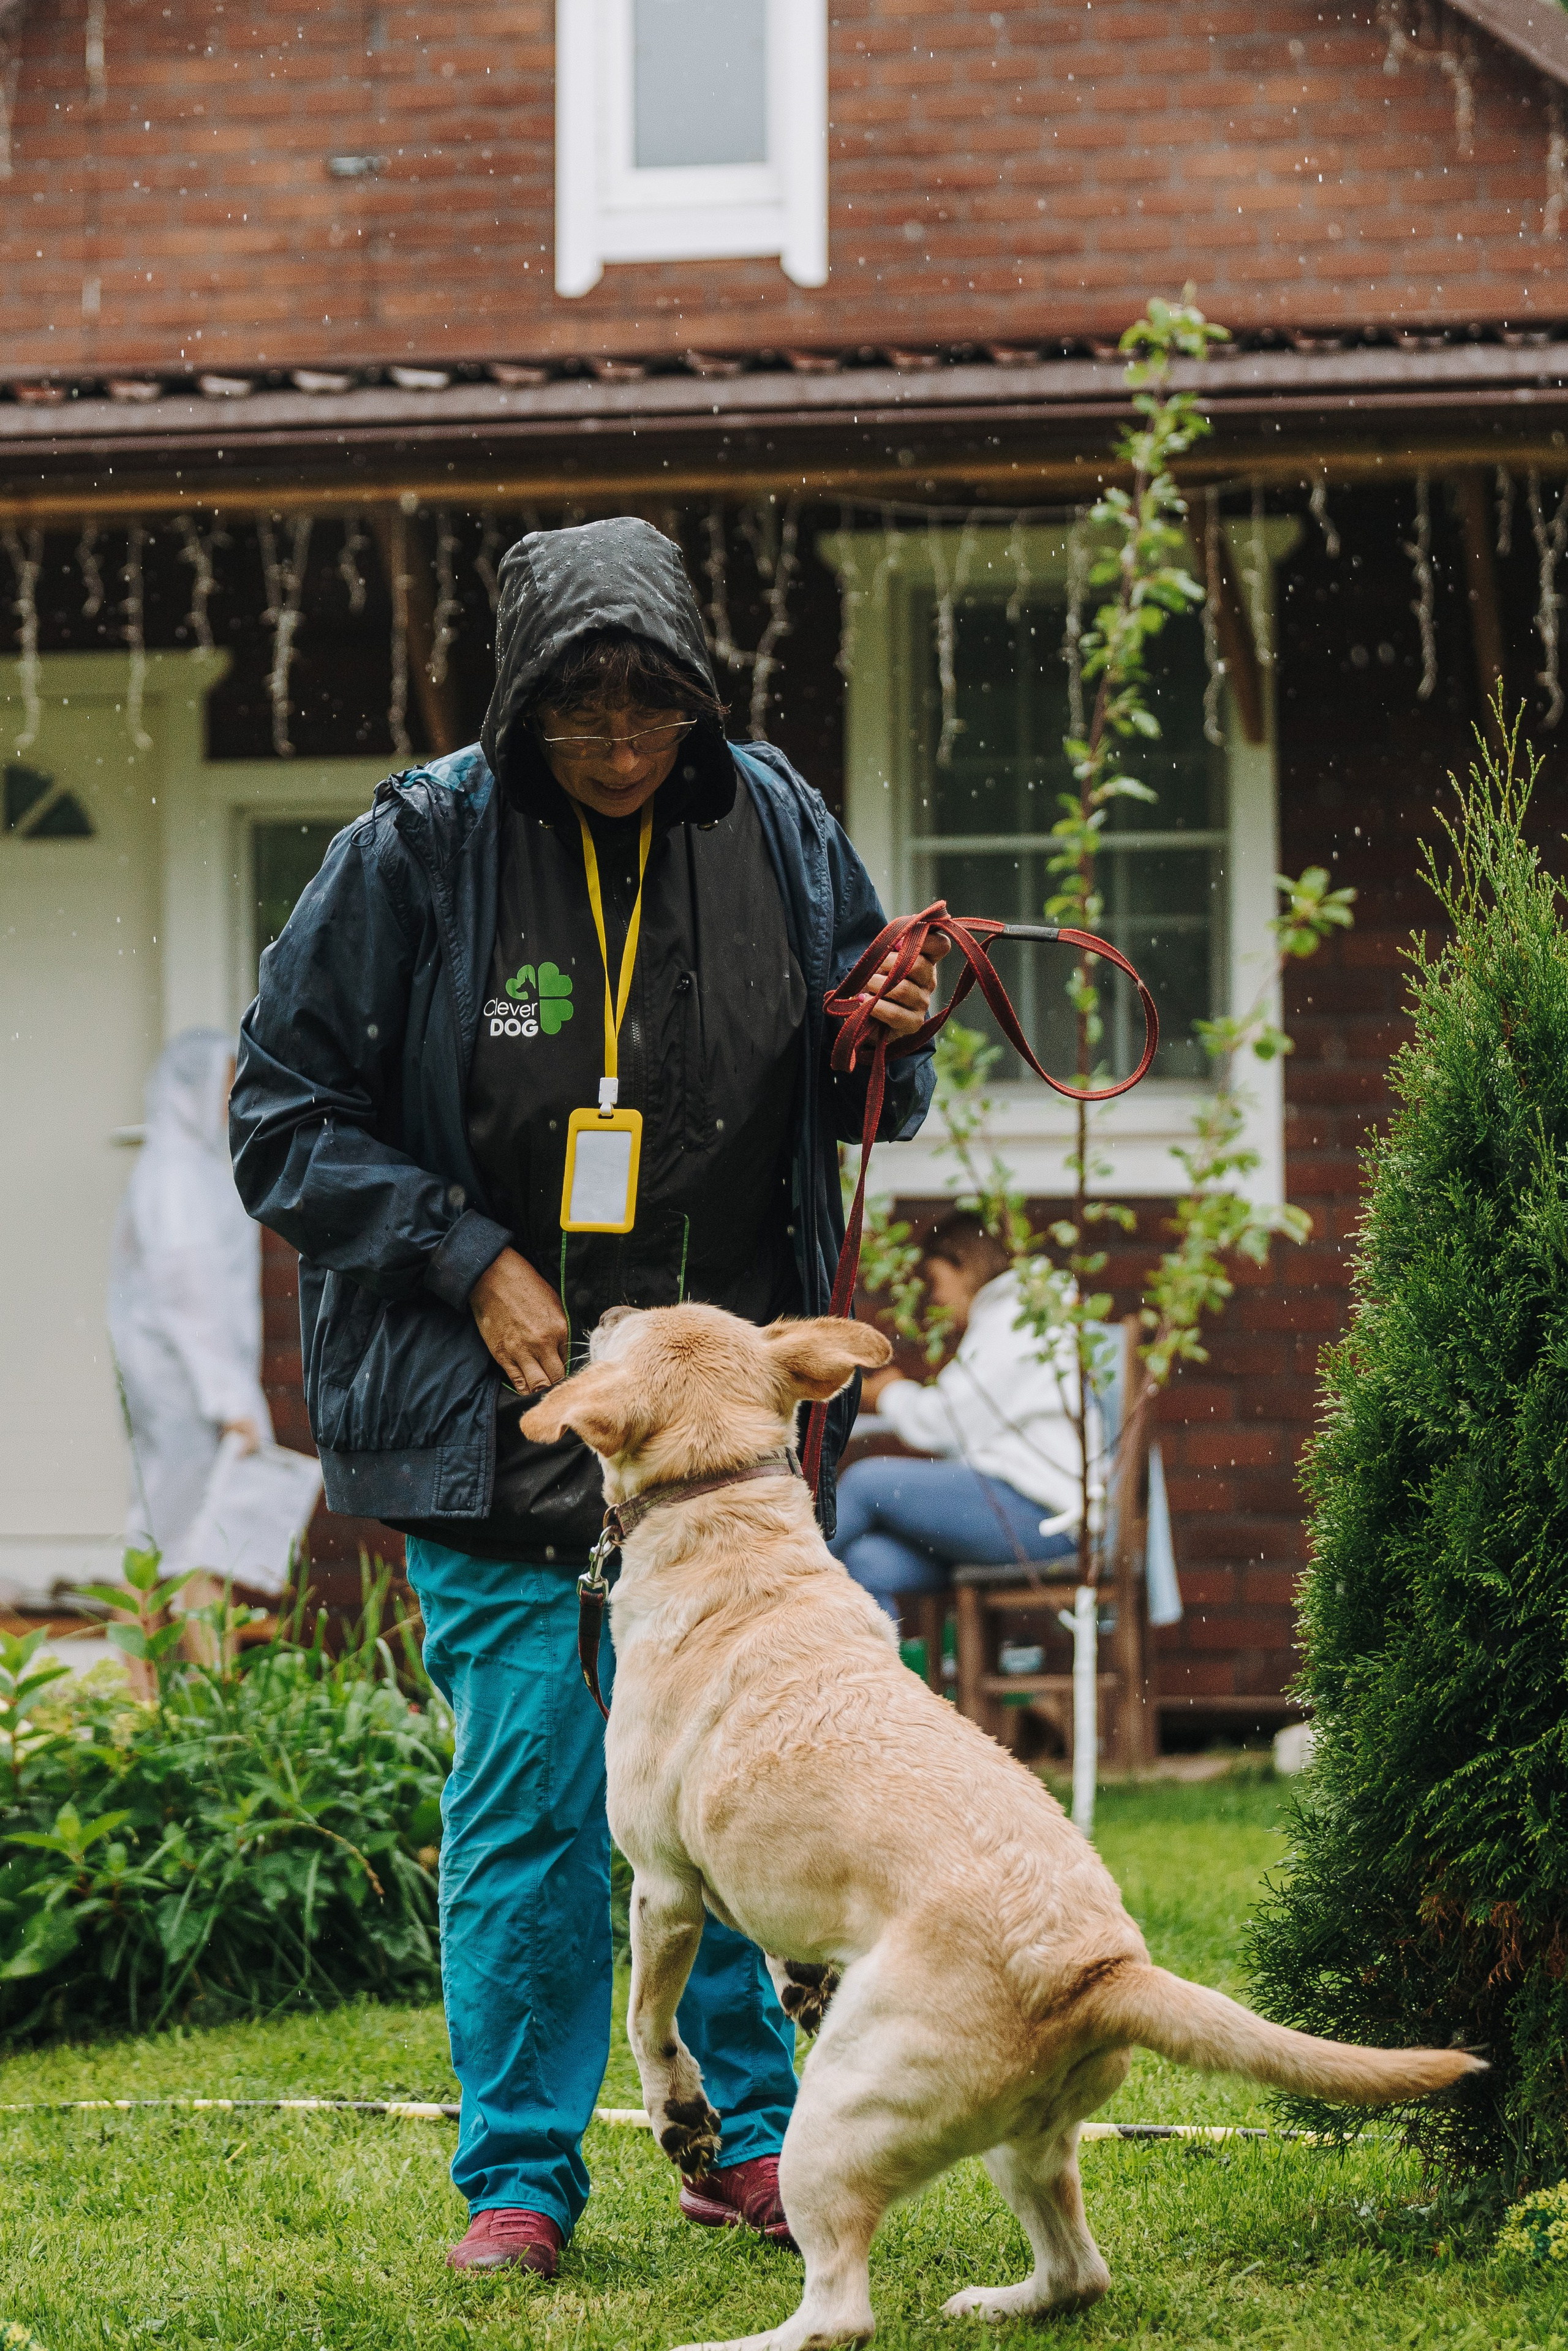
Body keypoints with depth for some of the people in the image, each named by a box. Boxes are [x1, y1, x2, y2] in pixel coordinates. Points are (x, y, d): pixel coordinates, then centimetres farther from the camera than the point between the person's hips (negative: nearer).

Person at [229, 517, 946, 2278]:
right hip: (500, 1401, -3)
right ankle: (520, 2176, 8)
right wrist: (471, 1262, -12)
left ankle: (755, 2135, 22)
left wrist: (890, 1040, -8)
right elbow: (283, 1107, -3)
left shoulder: (774, 828, 2)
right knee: (530, 1786, -3)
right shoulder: (418, 852, -9)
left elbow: (850, 1096, 16)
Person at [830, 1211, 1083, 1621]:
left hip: (1036, 1513, -10)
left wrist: (892, 1395, 8)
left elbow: (942, 1425, -11)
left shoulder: (1011, 1321, -6)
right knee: (868, 1564, -8)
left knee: (866, 1482, -13)